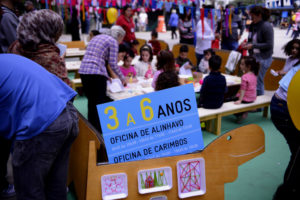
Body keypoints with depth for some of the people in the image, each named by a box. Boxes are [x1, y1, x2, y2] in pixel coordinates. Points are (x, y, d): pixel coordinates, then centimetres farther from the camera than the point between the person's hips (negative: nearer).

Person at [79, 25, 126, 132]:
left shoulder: (97, 37, 24)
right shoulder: (113, 41, 1)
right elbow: (113, 64, -5)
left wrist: (106, 75, 26)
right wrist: (122, 78, 8)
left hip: (83, 70, 7)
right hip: (97, 73, -7)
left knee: (91, 101, 16)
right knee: (100, 102, 1)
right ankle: (99, 129, 6)